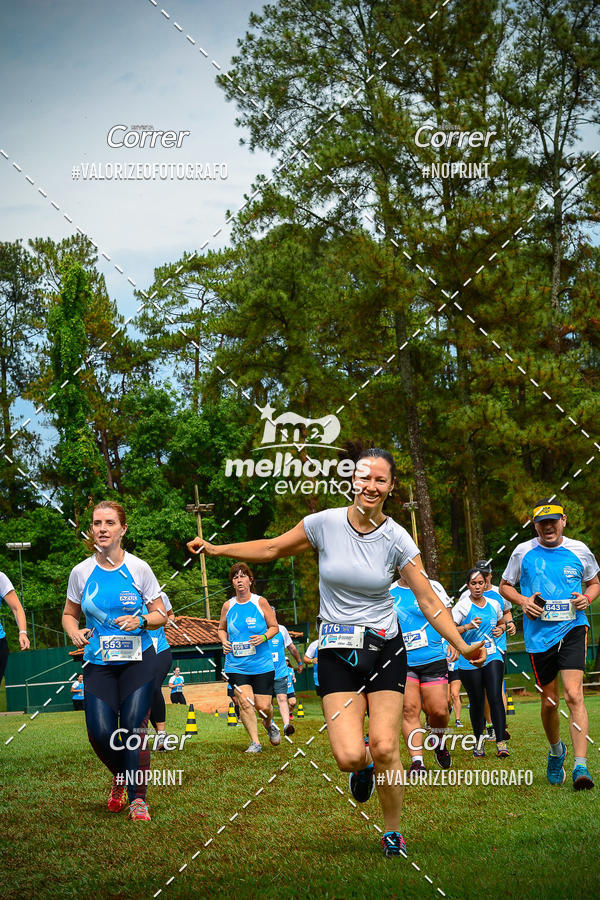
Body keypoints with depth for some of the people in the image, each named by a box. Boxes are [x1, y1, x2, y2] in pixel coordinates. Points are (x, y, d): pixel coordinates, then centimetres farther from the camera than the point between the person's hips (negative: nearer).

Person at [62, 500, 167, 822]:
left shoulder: (139, 568, -3)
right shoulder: (81, 572, 1)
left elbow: (160, 614, 4)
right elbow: (69, 614, 15)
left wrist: (141, 620, -17)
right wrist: (75, 632, -6)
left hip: (138, 660, -1)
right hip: (98, 663, 1)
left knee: (134, 726, -12)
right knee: (100, 732, -10)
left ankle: (137, 799, 0)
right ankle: (121, 775, 23)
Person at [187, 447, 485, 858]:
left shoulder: (398, 539, -6)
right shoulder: (325, 523, -5)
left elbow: (428, 600, -4)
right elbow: (273, 549, 10)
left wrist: (462, 646, -14)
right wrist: (216, 549, 7)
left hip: (385, 649, 0)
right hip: (337, 654, 0)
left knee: (385, 749, -9)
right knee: (350, 757, -15)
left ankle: (393, 834, 15)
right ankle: (364, 767, 24)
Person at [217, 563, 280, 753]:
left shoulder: (260, 602, 0)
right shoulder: (228, 606, 5)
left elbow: (274, 626, 6)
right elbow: (221, 629, 20)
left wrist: (264, 637, -13)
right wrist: (224, 641, -1)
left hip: (262, 664, -1)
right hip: (236, 665, 1)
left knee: (263, 706, -2)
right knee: (245, 702, -14)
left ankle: (269, 724, 33)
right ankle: (255, 742, -4)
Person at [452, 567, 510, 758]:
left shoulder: (494, 604, 10)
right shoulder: (462, 606, -3)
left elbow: (501, 622, 28)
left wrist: (500, 629, 6)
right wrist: (467, 627, -23)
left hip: (492, 657, 2)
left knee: (496, 698, -13)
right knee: (476, 703, 3)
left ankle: (501, 742, -13)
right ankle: (479, 741, 20)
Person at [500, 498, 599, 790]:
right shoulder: (523, 552, 3)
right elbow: (505, 585, 14)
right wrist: (522, 600, -5)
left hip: (572, 628, -1)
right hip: (539, 635, 1)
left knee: (574, 694, -17)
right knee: (549, 701, 8)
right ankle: (556, 750, 37)